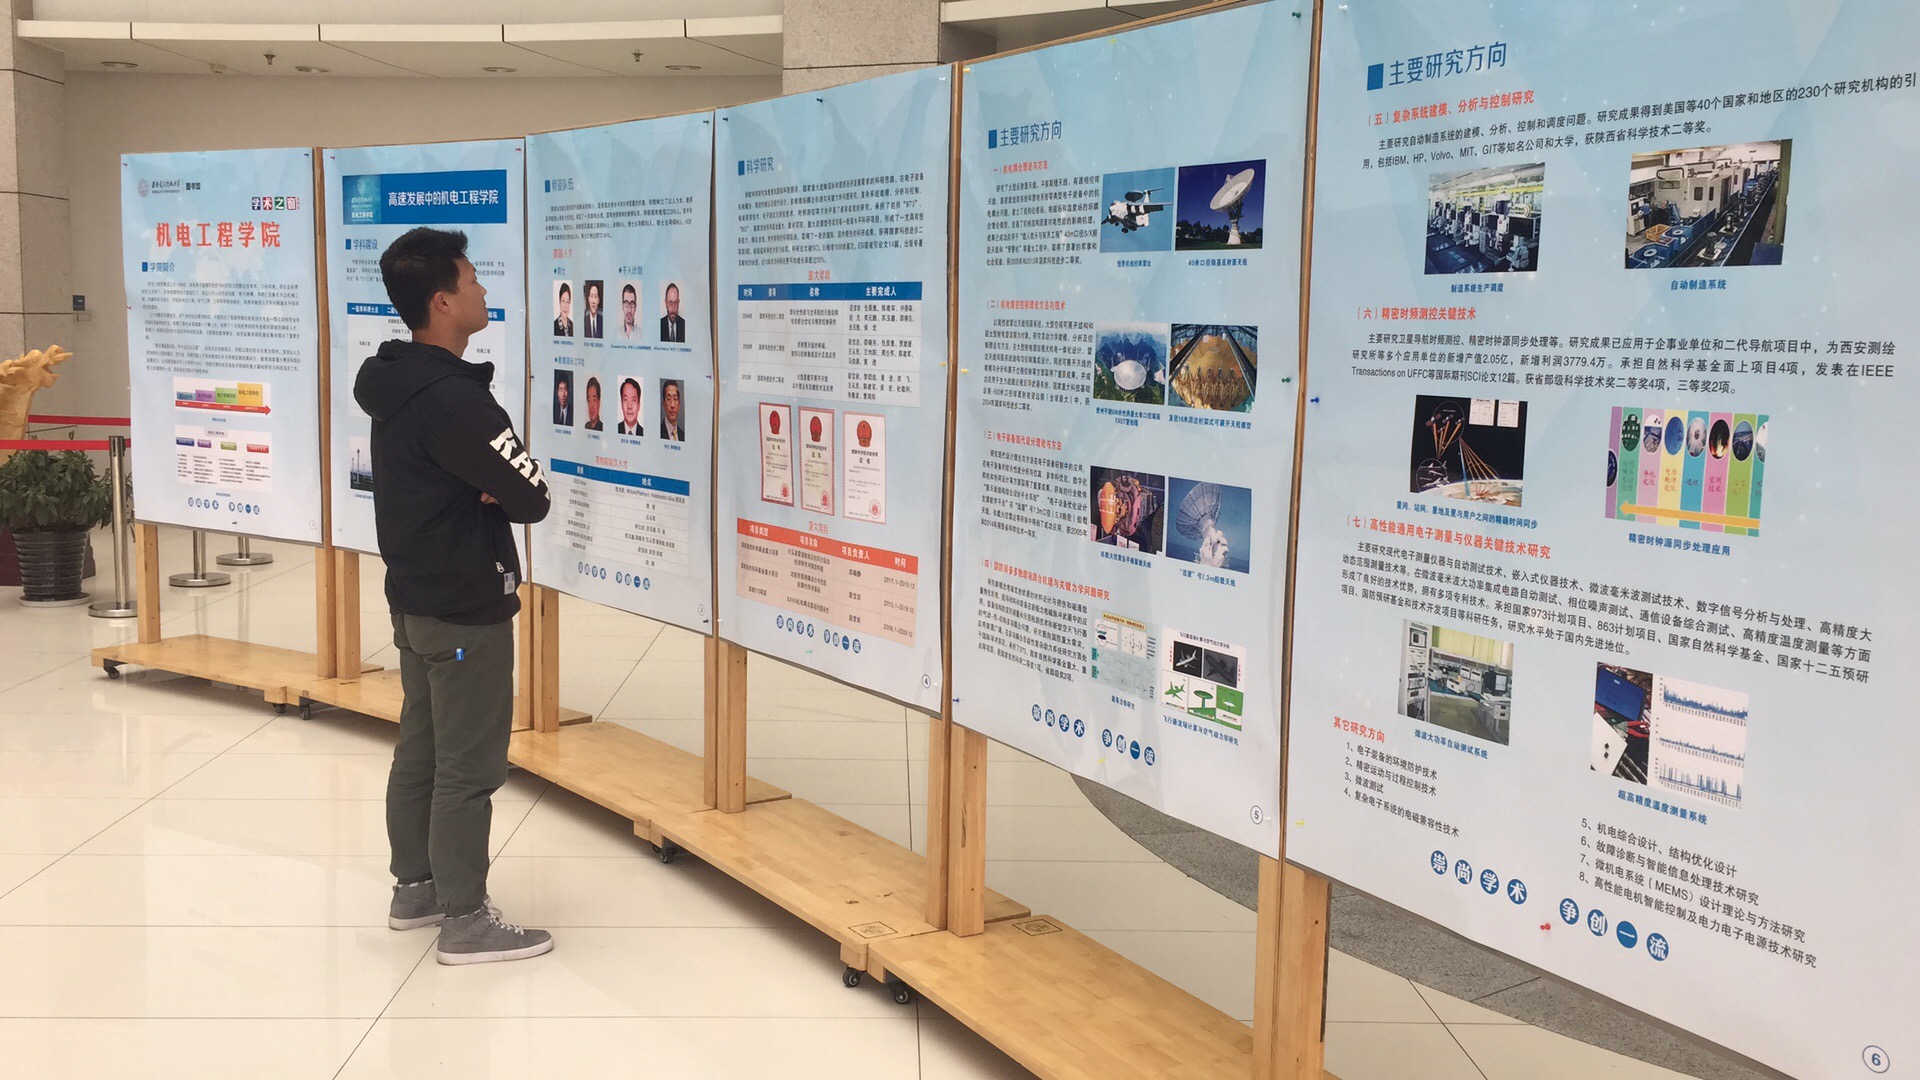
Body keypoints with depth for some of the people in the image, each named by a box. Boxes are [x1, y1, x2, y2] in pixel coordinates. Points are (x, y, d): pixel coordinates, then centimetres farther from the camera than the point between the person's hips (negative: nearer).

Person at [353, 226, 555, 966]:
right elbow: (533, 497, -23)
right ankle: (464, 920, 8)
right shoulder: (452, 399, -24)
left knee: (420, 750, 18)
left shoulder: (396, 384, 7)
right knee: (468, 766, -1)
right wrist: (497, 491, -2)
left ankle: (415, 887, 30)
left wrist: (483, 488, -9)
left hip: (415, 599, 10)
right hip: (466, 609, -10)